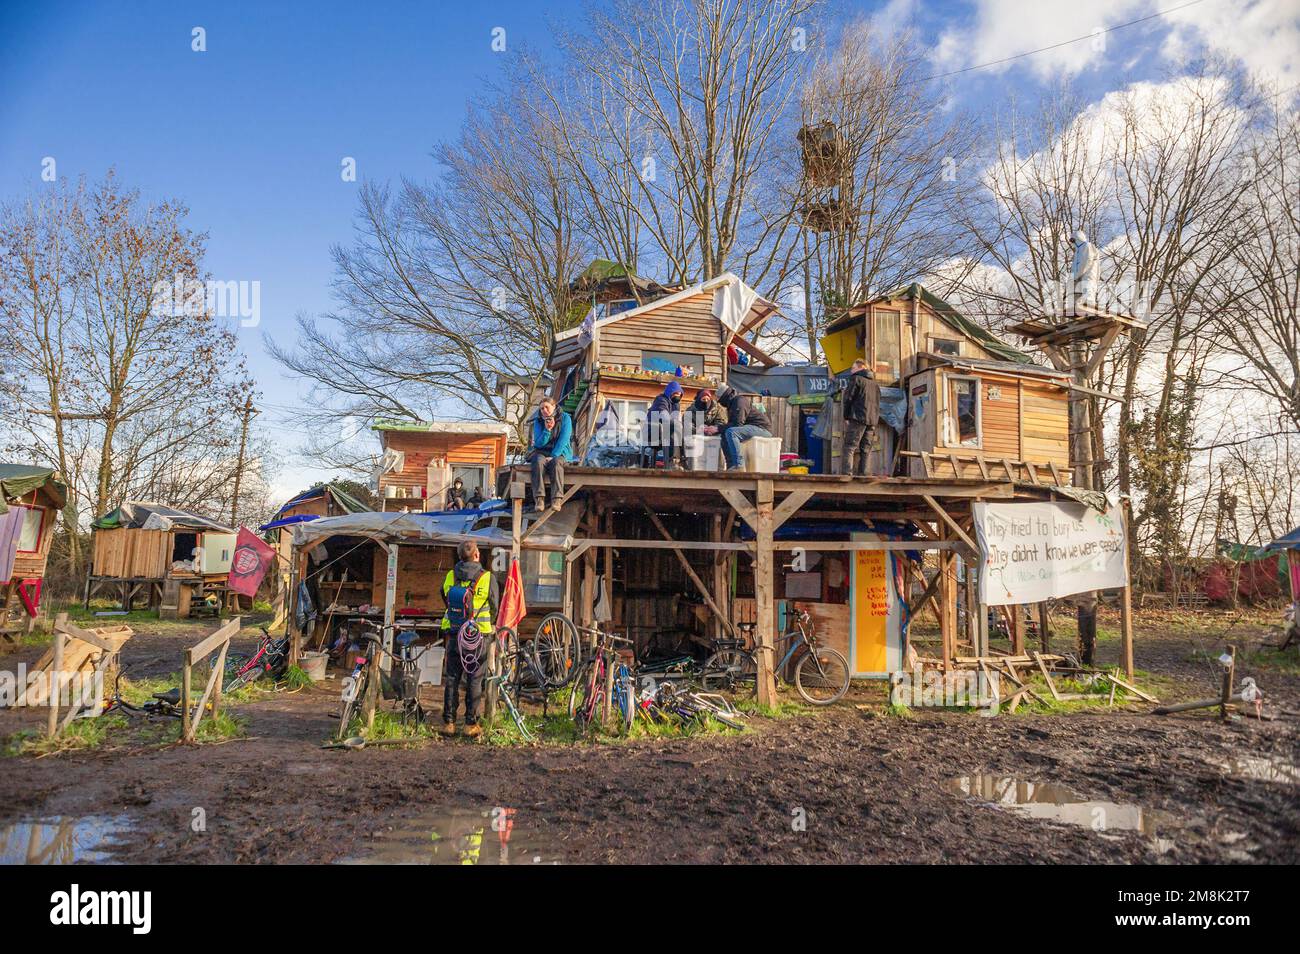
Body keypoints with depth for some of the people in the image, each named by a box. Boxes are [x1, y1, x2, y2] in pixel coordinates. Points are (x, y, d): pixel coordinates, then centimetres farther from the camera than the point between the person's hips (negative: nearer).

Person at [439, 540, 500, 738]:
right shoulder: (487, 578, -10)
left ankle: (448, 722, 14)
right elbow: (494, 608, 1)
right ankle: (471, 724, 7)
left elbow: (446, 600, 11)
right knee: (474, 680, 6)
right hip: (477, 636, -3)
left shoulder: (450, 577, -1)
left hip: (453, 634, 3)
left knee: (451, 679, 11)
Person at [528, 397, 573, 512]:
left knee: (556, 462, -36)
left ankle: (556, 499, -44)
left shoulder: (565, 418, -3)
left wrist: (553, 456, -22)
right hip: (542, 452, 2)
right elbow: (539, 443, -3)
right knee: (539, 461, -33)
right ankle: (539, 499, -42)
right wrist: (547, 430, -20)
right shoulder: (538, 421, 4)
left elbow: (563, 439, -11)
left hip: (560, 452, -2)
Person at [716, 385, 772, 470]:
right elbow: (731, 424, 15)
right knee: (724, 435, 6)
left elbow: (737, 423, -21)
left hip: (762, 428, -11)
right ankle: (731, 466, -1)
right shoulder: (732, 403, 20)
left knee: (730, 432, -28)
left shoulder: (740, 401, -13)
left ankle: (738, 465, -31)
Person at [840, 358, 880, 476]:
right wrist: (875, 420, 18)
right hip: (873, 420, 7)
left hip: (858, 418, -7)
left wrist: (846, 417, 0)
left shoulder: (856, 379, 2)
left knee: (849, 447, -10)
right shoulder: (875, 383, 23)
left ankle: (846, 474, -21)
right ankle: (862, 474, 1)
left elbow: (848, 398, -5)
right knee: (866, 450, 6)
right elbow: (877, 404, 22)